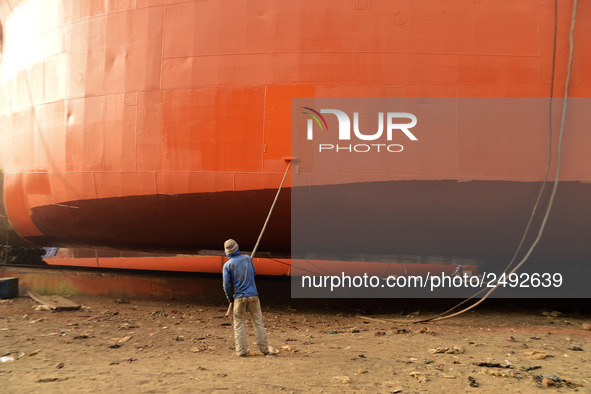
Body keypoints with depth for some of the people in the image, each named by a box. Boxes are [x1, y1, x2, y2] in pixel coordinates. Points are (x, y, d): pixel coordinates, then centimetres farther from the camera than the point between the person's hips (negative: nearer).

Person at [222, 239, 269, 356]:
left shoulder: (227, 265, -5)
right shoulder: (247, 258, 3)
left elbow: (226, 285, -7)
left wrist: (230, 298, 8)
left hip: (239, 297, -2)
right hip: (253, 295, 2)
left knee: (239, 324, 8)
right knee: (258, 322, 8)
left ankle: (241, 350, 5)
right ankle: (264, 349, 10)